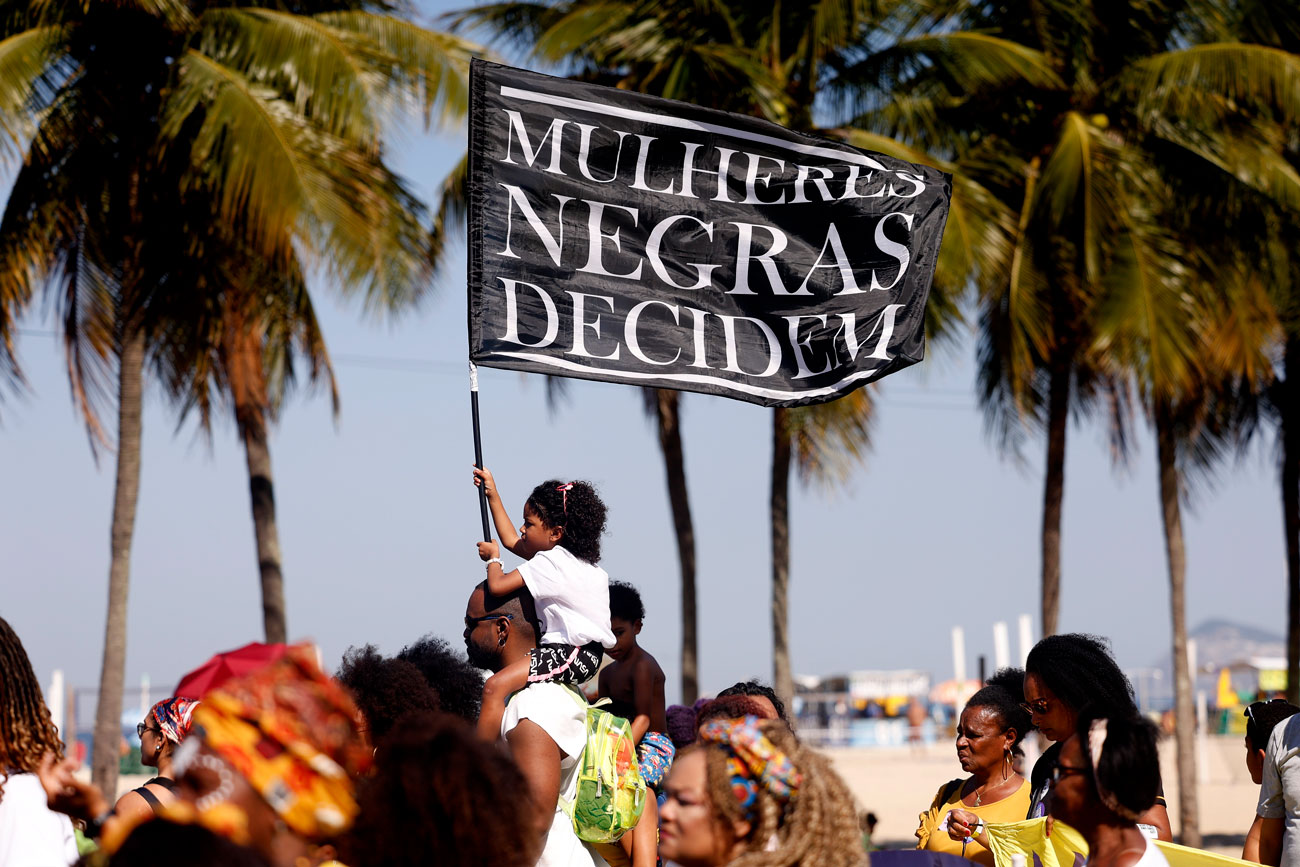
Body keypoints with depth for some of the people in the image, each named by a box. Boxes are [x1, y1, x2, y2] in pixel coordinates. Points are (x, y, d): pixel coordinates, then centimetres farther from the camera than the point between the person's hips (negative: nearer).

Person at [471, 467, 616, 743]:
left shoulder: (549, 562, -14)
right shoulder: (563, 557, 16)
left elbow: (497, 586, -20)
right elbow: (511, 541, 27)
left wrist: (493, 559, 2)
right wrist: (492, 494, 30)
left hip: (575, 654, -11)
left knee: (495, 686, -24)